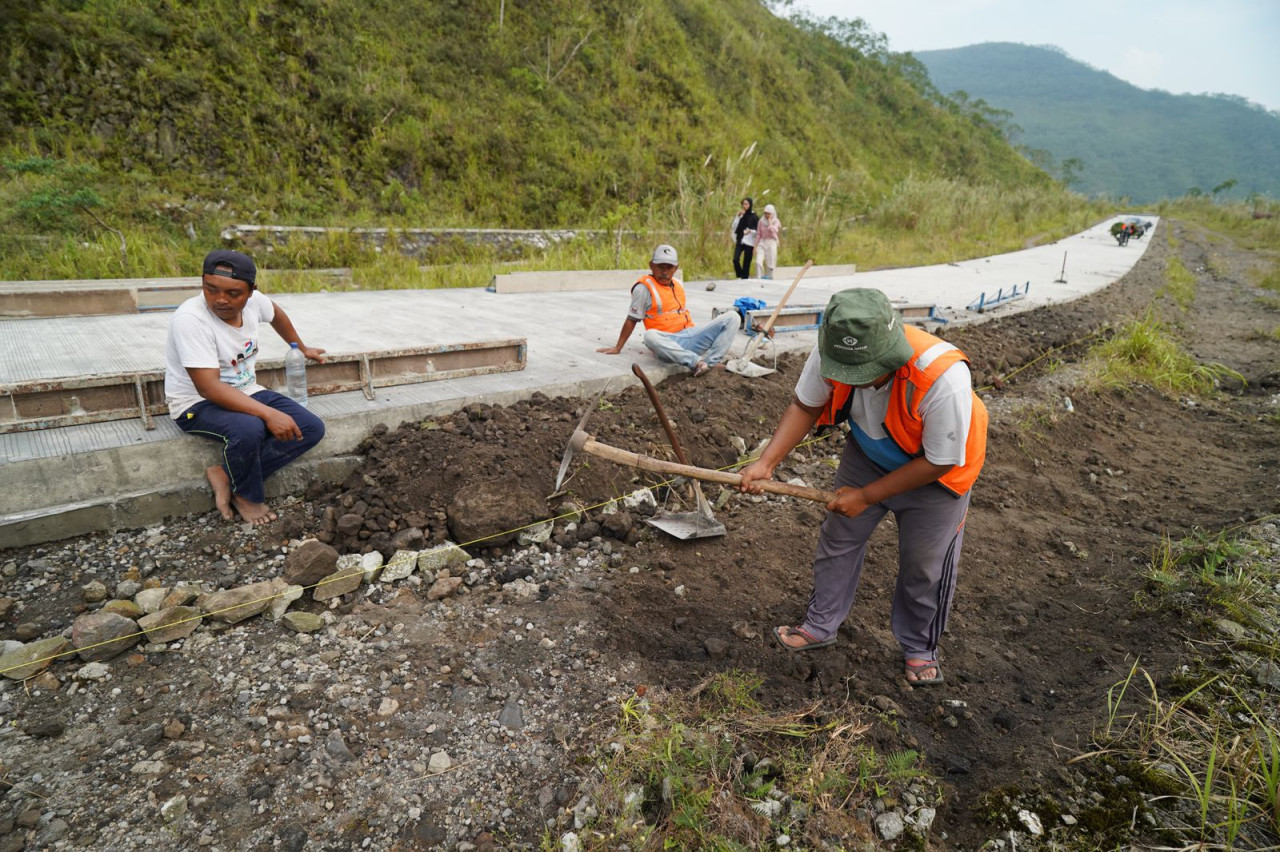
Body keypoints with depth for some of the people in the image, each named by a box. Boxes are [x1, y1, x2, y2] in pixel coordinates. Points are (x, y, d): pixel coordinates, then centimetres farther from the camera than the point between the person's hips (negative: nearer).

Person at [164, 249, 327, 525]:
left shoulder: (253, 301, -8)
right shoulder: (190, 318, -26)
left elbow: (275, 313, 19)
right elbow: (208, 388, -32)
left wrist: (301, 348, 30)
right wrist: (268, 414, -39)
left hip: (245, 394, 7)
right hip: (198, 404, -7)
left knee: (312, 429, -10)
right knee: (248, 429, -38)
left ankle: (226, 476, -8)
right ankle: (247, 496, -7)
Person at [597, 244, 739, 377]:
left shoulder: (678, 284, 17)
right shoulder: (644, 288, -3)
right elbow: (632, 320, -1)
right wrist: (617, 348, 0)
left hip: (690, 335, 7)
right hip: (669, 342, -7)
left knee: (732, 316, -7)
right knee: (650, 336, -41)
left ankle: (709, 362, -24)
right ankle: (696, 362, -44)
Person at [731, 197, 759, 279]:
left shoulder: (754, 217, 0)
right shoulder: (740, 215, 10)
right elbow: (734, 226, 0)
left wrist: (750, 231, -17)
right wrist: (738, 216, -10)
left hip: (749, 242, -3)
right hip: (740, 241, 3)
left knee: (746, 262, -2)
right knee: (735, 259, -14)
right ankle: (739, 276, 5)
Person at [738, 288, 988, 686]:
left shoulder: (944, 378, -42)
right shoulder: (831, 352, -30)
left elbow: (940, 462, -28)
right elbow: (805, 406, -14)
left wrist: (867, 496, -23)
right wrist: (766, 462, -27)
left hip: (934, 473, -4)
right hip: (868, 453, 4)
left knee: (923, 567, 8)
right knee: (837, 539, 12)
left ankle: (920, 647, 36)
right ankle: (821, 624, 35)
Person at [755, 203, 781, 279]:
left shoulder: (776, 222, 1)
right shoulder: (761, 221, 5)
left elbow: (772, 230, -19)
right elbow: (758, 234, 6)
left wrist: (770, 221, -10)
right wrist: (755, 246, 2)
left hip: (771, 243, -1)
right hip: (762, 243, 1)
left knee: (770, 264, 0)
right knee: (758, 262, -14)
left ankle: (769, 279, 13)